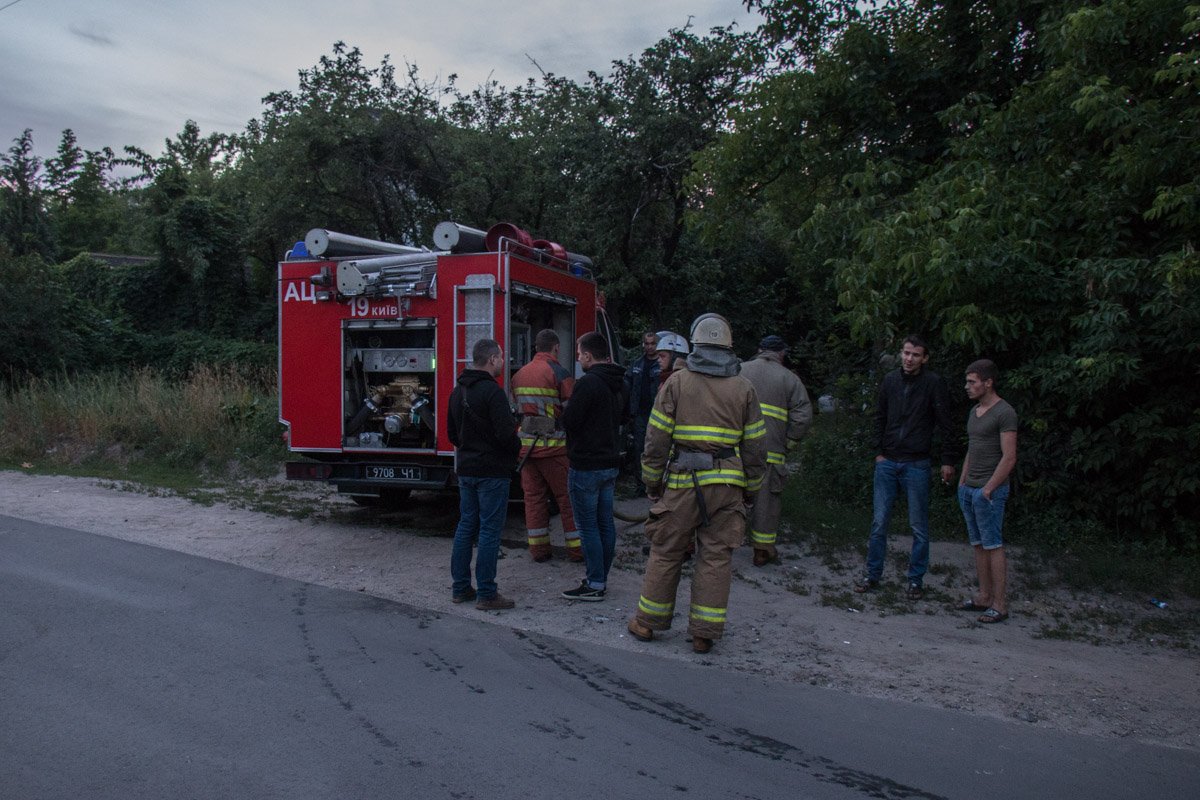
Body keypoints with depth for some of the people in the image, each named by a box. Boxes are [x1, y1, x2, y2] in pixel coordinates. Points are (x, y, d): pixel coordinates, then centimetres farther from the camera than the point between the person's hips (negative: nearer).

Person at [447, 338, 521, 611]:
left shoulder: (458, 391, 11)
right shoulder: (492, 391, -17)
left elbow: (452, 433, 18)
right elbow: (506, 434, -21)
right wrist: (517, 448, -2)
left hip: (466, 470, 8)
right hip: (492, 471, -8)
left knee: (466, 527, 14)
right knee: (490, 531, -3)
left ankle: (460, 588, 20)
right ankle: (486, 595, 2)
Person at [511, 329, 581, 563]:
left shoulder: (519, 375, 10)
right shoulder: (558, 373, -10)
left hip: (526, 445, 5)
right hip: (554, 446, -5)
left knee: (533, 496, 11)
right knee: (567, 496, 4)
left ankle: (538, 548, 14)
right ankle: (576, 548, 9)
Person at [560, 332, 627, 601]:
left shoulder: (589, 382, -18)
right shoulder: (618, 383, 10)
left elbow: (569, 421, -17)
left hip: (586, 465, -9)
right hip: (610, 462, 9)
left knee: (588, 526, -2)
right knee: (605, 523, 13)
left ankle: (595, 584, 2)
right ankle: (601, 579, 22)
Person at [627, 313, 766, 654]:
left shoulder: (676, 382, -1)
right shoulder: (743, 388, 5)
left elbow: (657, 439, -3)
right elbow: (755, 446, 6)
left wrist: (652, 481, 7)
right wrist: (750, 489, 15)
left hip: (682, 484, -1)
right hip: (726, 485, 1)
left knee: (665, 553, 10)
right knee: (715, 557, 7)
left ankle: (648, 622, 21)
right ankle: (704, 633, 12)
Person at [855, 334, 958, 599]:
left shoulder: (933, 383, -6)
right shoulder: (890, 380, 6)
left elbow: (945, 425, -5)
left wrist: (948, 460, -8)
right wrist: (879, 450, 7)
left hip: (916, 465, -3)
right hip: (887, 463, 3)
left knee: (918, 527, 5)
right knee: (879, 522, 6)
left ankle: (916, 580, 17)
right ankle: (872, 575, 16)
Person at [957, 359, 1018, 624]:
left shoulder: (1004, 413, -11)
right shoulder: (974, 411, 15)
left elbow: (1009, 458, -15)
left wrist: (987, 489, -16)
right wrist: (962, 483, 16)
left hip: (989, 490, -8)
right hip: (969, 489, 8)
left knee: (993, 545, -5)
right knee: (978, 545, 11)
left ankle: (1000, 604, 0)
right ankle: (984, 597, 18)